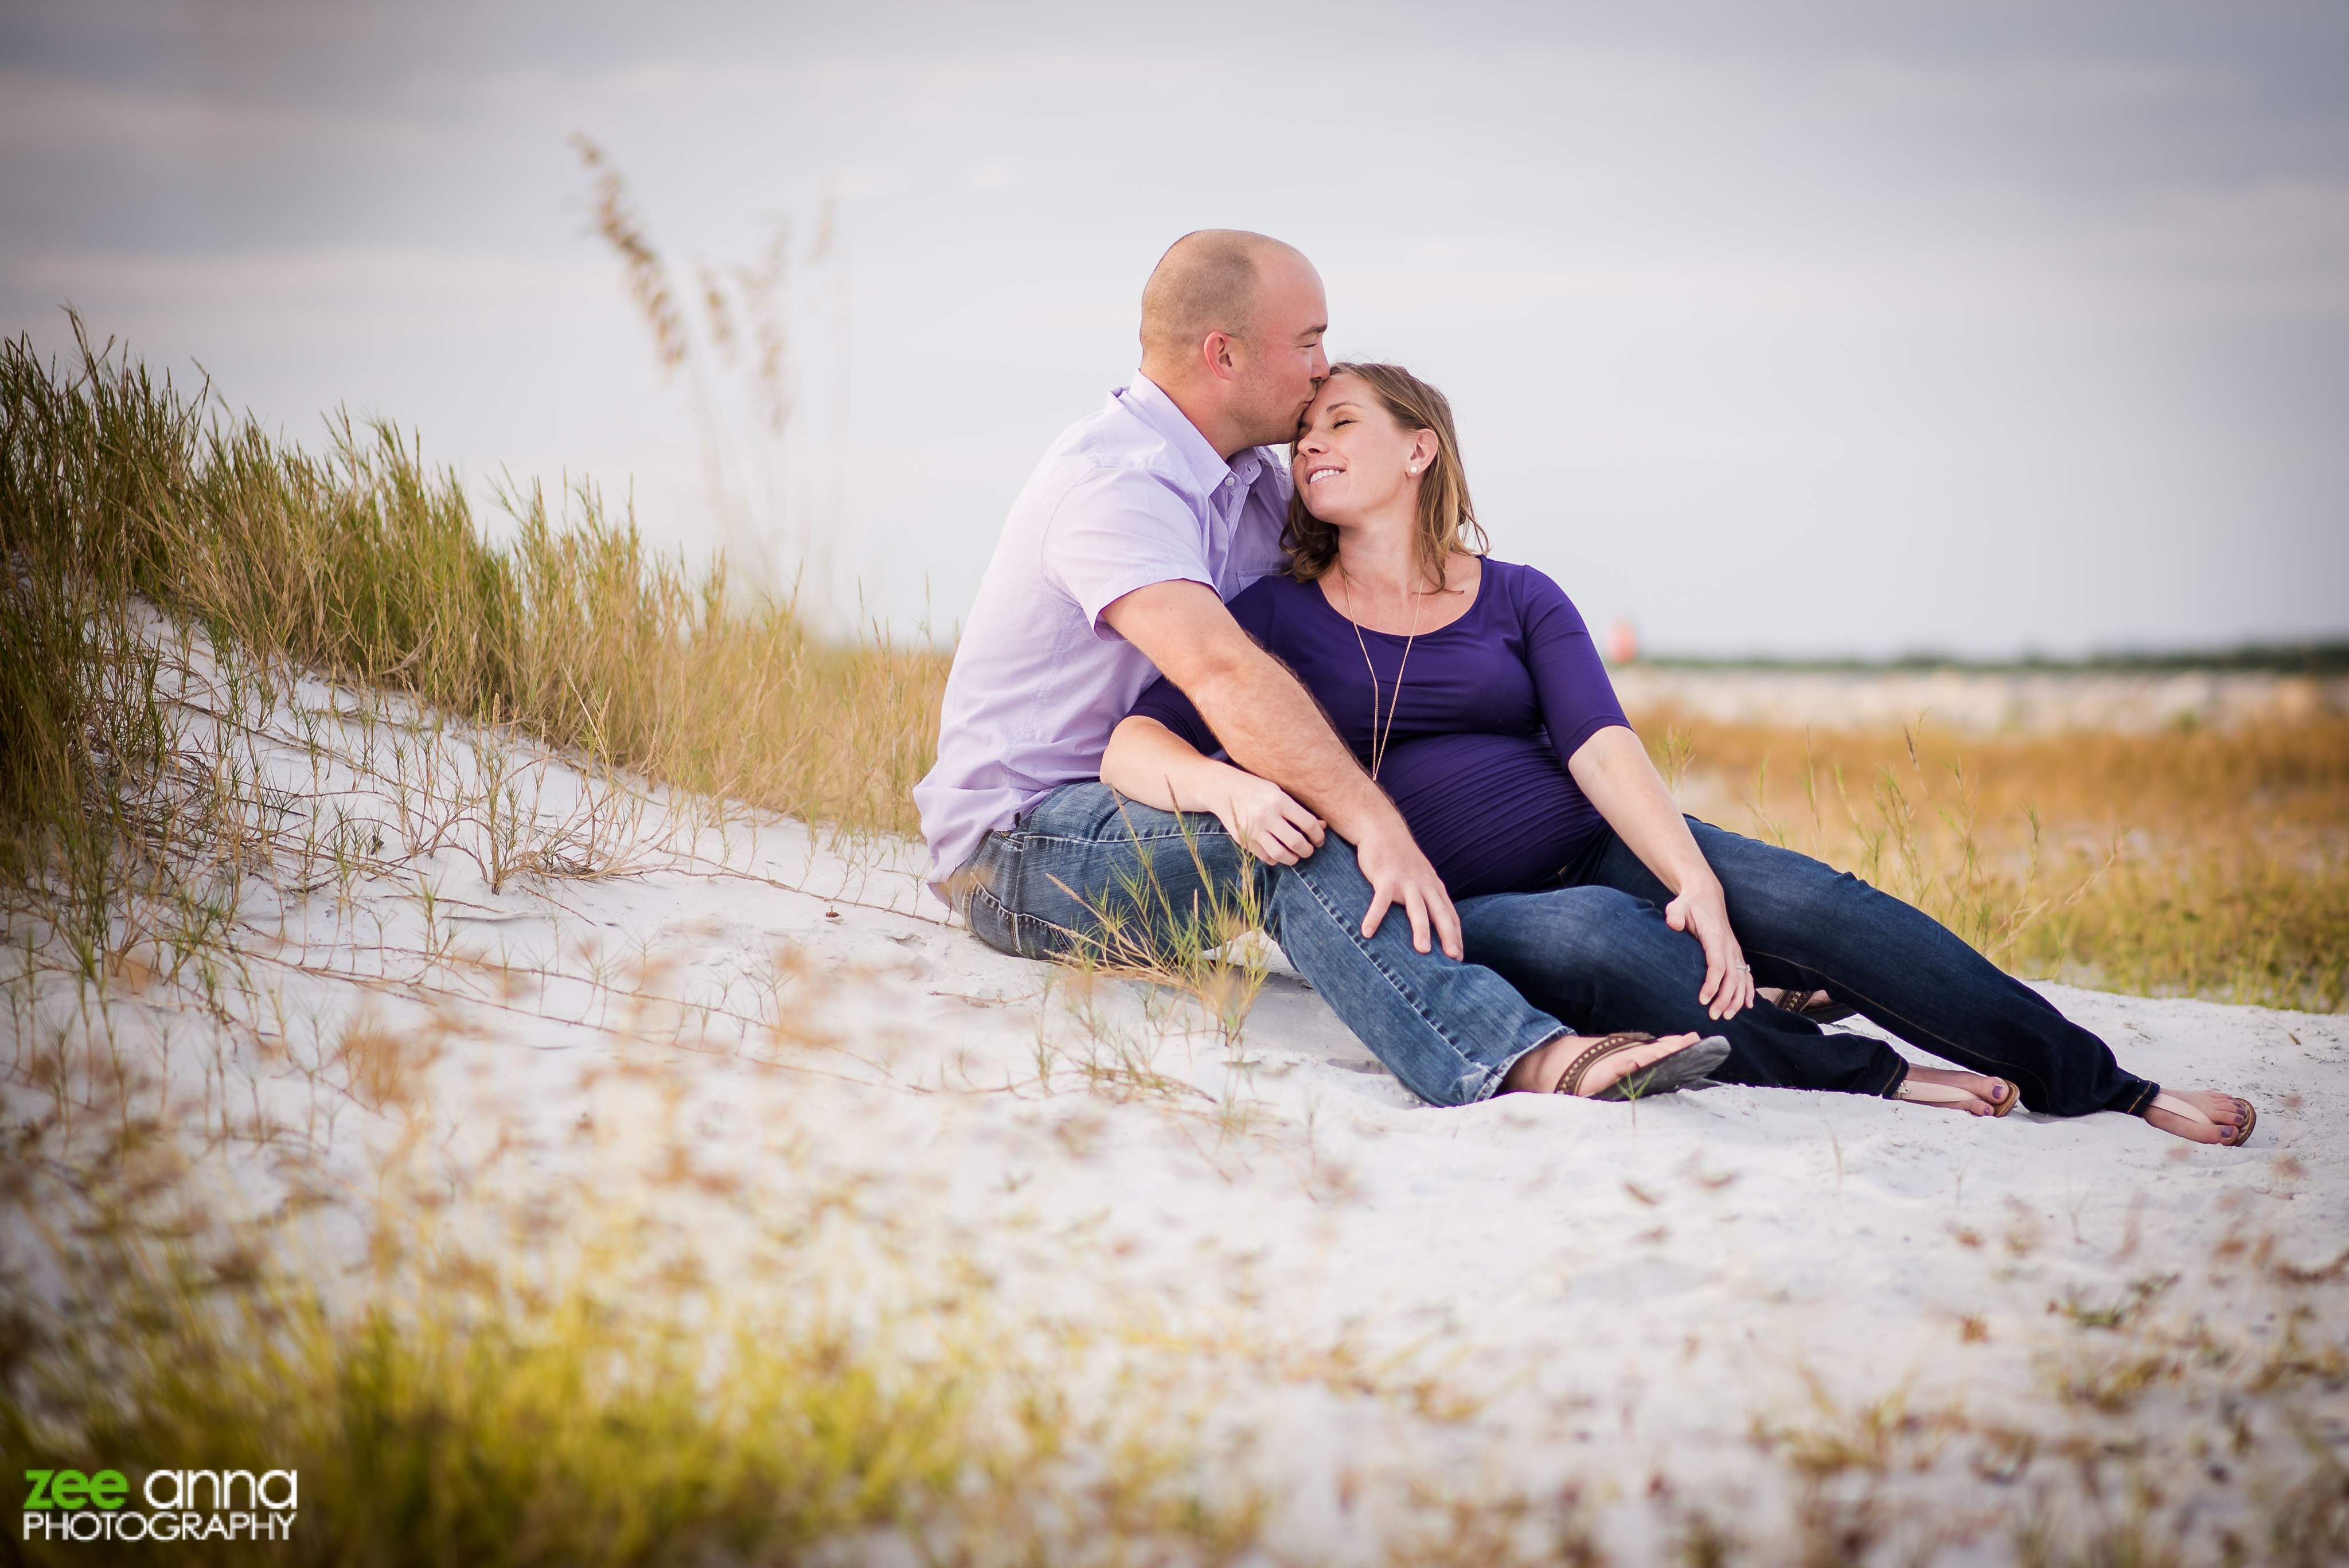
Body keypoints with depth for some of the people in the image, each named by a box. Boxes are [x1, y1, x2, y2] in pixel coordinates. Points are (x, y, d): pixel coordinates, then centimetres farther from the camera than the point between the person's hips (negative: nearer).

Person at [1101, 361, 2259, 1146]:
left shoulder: (1519, 600, 10)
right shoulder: (1276, 618, 4)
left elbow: (1601, 750, -5)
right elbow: (1133, 749, -8)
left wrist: (1697, 886, -23)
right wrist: (1228, 790, -32)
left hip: (1596, 847, 3)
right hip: (1442, 916, -3)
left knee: (1799, 900, -23)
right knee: (1592, 933, -37)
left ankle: (2108, 1090, -22)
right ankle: (1865, 1080, -29)